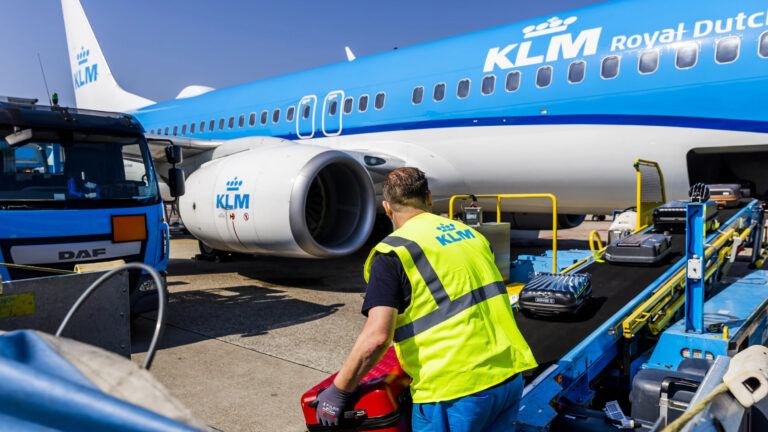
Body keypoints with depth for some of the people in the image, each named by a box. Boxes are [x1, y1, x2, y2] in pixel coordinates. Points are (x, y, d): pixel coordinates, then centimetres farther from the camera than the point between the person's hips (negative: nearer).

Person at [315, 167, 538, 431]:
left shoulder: (393, 252, -8)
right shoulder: (470, 233, 12)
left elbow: (377, 337, -17)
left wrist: (338, 391, -5)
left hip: (456, 390, -6)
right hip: (511, 377, 6)